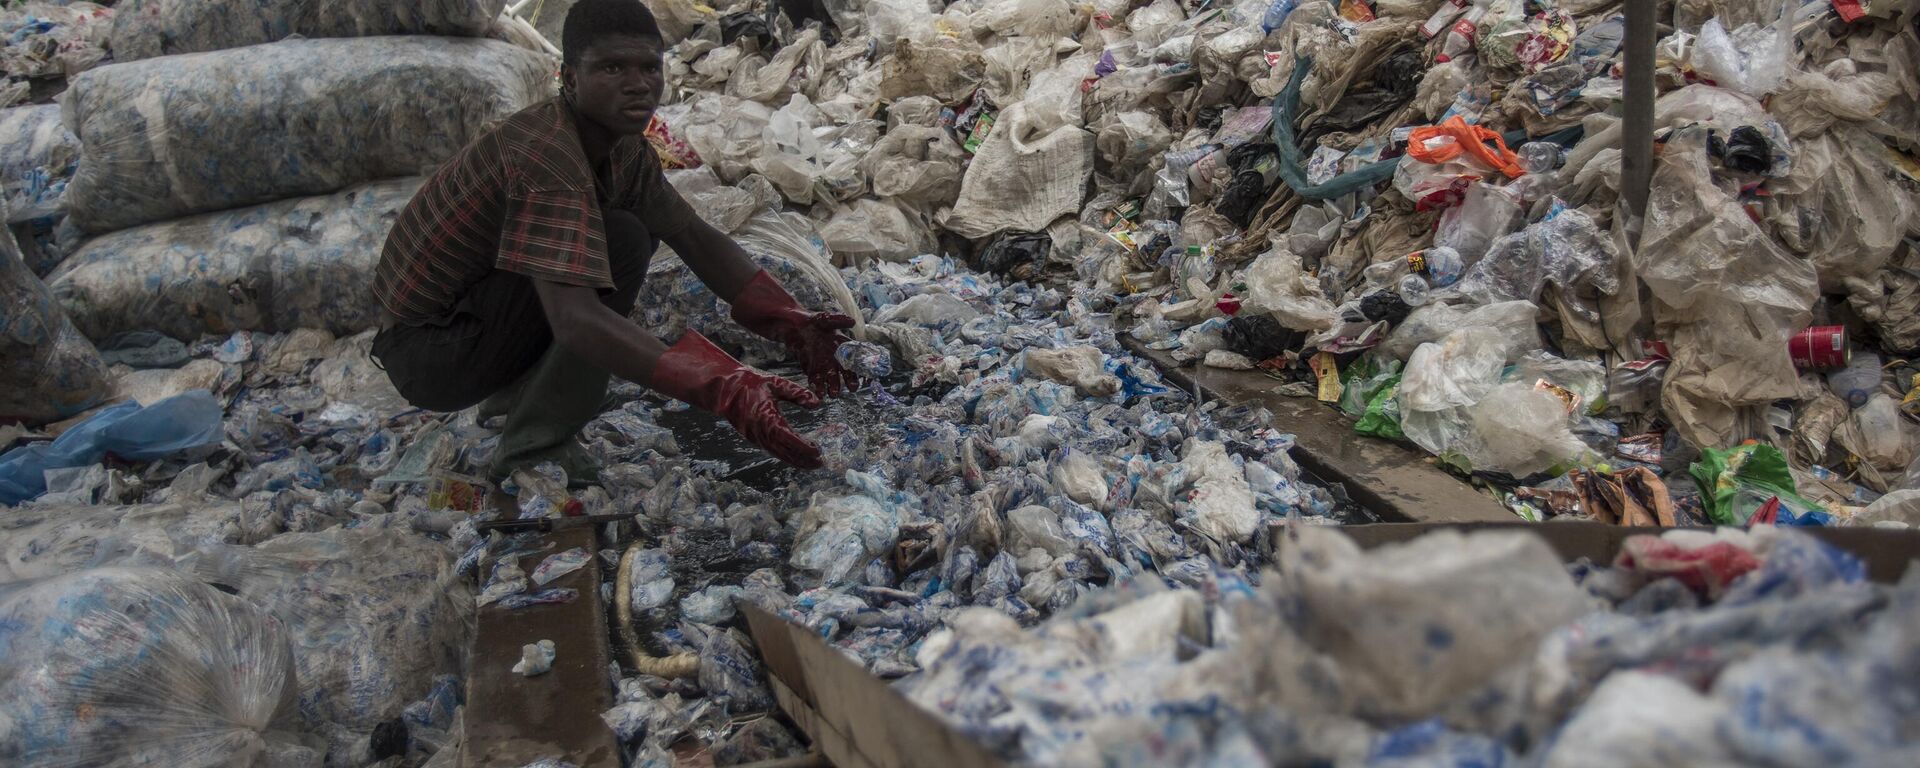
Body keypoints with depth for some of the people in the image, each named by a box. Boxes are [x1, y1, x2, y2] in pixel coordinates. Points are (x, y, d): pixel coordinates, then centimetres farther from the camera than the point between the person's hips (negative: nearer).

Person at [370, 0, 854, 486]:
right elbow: (576, 319, -41)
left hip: (475, 306, 9)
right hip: (427, 351, -9)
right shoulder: (546, 154, -30)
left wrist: (791, 323, -12)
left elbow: (696, 237, 3)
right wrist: (725, 389, -49)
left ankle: (511, 396, 12)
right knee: (623, 241, -23)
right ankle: (534, 450, -14)